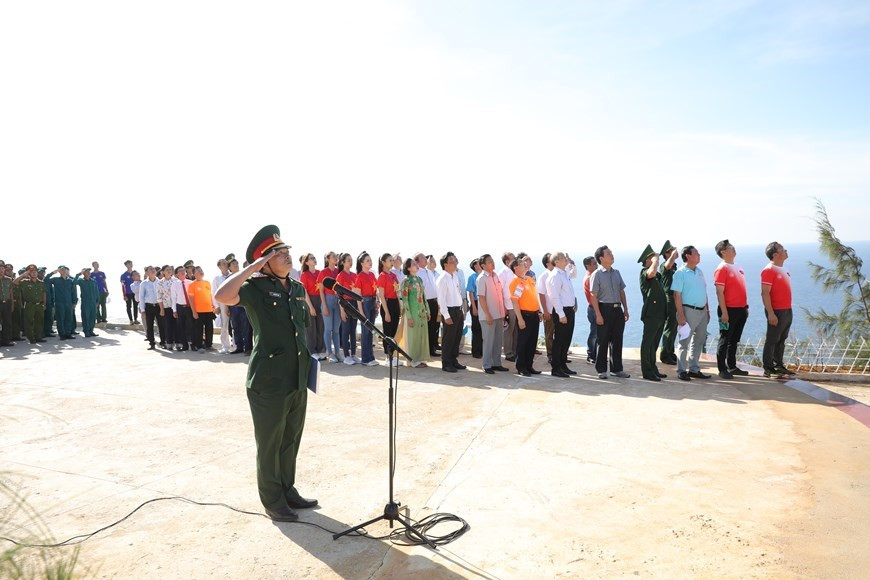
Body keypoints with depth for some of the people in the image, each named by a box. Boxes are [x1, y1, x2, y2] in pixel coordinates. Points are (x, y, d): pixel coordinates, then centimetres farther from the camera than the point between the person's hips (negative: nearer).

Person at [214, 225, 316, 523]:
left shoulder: (299, 288, 11)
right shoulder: (256, 288, -10)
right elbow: (223, 296, -30)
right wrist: (253, 267, -21)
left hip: (298, 380, 7)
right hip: (268, 383, -6)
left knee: (291, 441, 18)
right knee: (269, 444, 7)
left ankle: (288, 491, 34)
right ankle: (273, 501, 22)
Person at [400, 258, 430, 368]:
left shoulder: (419, 279, 10)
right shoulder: (406, 281, -10)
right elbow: (404, 300, -12)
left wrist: (427, 310, 11)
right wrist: (409, 316, -16)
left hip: (422, 311, 7)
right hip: (412, 312, -7)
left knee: (423, 334, 9)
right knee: (413, 335, 0)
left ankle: (420, 358, 18)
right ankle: (413, 360, 10)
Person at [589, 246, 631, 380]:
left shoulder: (616, 273, 11)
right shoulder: (597, 274, -8)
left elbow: (622, 292, 16)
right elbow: (593, 296, -11)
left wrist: (625, 310, 12)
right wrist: (598, 315, -16)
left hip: (617, 309, 6)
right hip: (604, 309, -6)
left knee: (617, 341, 10)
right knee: (603, 341, 1)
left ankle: (616, 369, 20)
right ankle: (601, 370, 11)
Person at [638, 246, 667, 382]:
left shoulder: (657, 275, 18)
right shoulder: (644, 272, -10)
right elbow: (651, 273, -31)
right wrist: (656, 258, -19)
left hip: (660, 314, 9)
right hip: (651, 314, -9)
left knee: (654, 343, 14)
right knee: (647, 343, -3)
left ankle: (653, 369, 22)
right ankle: (647, 372, 0)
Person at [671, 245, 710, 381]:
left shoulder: (699, 271, 13)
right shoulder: (680, 273, -10)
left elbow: (704, 291, 18)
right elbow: (677, 295, -13)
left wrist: (707, 309, 15)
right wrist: (681, 315, -18)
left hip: (702, 311, 8)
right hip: (689, 311, -8)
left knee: (699, 341, 12)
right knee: (685, 342, -2)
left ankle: (694, 369, 22)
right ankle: (681, 370, 6)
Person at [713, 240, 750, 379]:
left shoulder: (738, 268, 15)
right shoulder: (722, 269, -11)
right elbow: (719, 292, -15)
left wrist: (746, 306, 17)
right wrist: (724, 312, -19)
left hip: (741, 309, 8)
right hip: (729, 310, -8)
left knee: (734, 340, 14)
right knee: (725, 340, -2)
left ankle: (732, 367, 23)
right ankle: (722, 369, 4)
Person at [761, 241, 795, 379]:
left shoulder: (783, 269, 14)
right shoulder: (769, 270, -14)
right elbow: (765, 293, -19)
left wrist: (789, 310, 17)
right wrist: (770, 313, -23)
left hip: (787, 311, 9)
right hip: (776, 311, -9)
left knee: (781, 340, 14)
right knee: (772, 340, -4)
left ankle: (779, 366, 23)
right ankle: (768, 369, 1)